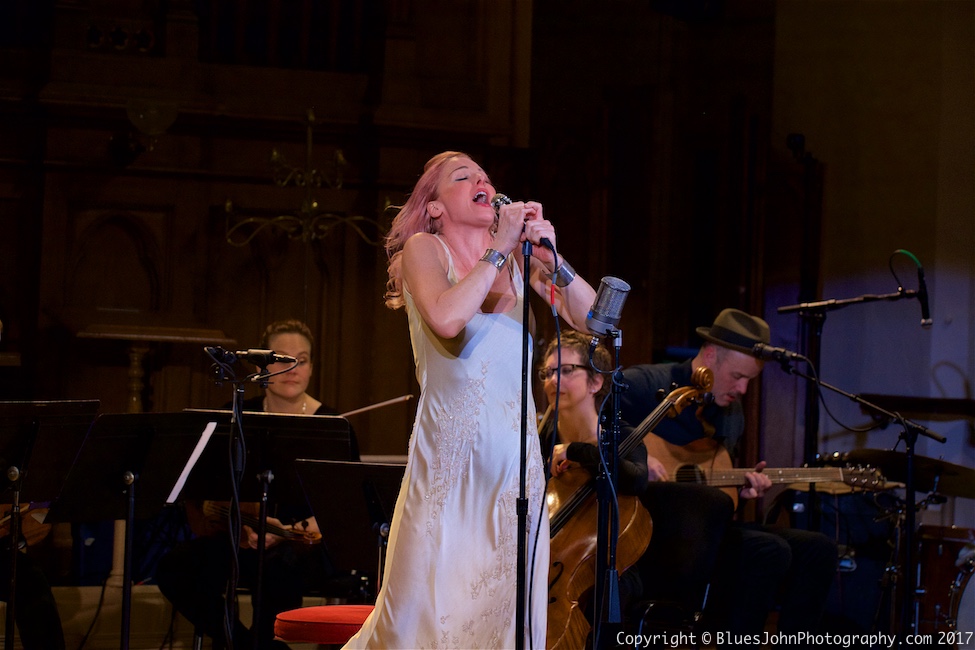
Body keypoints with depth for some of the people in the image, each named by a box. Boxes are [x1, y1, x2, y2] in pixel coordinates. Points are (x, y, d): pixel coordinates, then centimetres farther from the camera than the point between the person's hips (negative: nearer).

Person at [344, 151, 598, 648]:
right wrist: (498, 249, -13)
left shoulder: (518, 261, 12)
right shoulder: (424, 249, 2)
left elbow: (591, 317, 3)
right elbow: (446, 319, -18)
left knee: (507, 605, 2)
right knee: (427, 610, -7)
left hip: (515, 453, 4)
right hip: (450, 453, -4)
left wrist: (551, 259, -11)